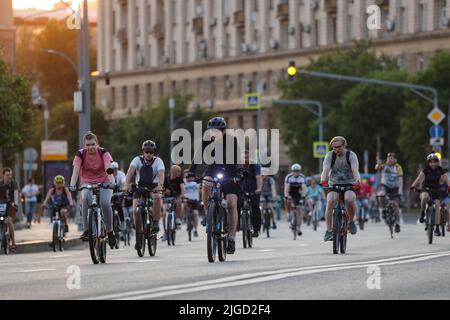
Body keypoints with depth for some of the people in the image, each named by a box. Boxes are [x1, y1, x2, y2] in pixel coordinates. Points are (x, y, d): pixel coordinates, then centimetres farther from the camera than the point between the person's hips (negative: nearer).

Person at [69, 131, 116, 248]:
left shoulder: (103, 153, -11)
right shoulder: (80, 154, -9)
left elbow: (108, 169, -23)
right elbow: (76, 171, -20)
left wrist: (112, 182, -41)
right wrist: (72, 186, -37)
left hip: (103, 183, 0)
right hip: (87, 183, 0)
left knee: (105, 202, -28)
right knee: (86, 198, -34)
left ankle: (110, 231, -8)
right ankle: (86, 230, -30)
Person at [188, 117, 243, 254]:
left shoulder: (232, 140, -21)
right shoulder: (206, 141, -15)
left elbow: (238, 160, -26)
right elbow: (197, 157, -20)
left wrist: (238, 174, -42)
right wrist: (190, 172, -34)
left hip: (229, 172, -2)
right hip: (214, 168, 2)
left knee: (232, 204, -12)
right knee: (206, 185, -32)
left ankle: (232, 239, -4)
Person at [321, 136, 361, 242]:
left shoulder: (351, 155, -9)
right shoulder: (330, 155, -6)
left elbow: (355, 170, -26)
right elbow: (325, 169, -22)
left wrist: (357, 181, -47)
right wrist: (323, 180, -44)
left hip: (349, 185, -1)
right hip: (334, 185, 1)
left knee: (349, 199, -33)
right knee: (330, 201, -28)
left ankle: (351, 221, -5)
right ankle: (328, 231, -23)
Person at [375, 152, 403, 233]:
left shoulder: (398, 167, -11)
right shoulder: (384, 166, -9)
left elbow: (400, 179, -18)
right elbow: (377, 168, -30)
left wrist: (400, 190, -29)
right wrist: (378, 165, -54)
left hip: (394, 188, 0)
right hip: (385, 186, 0)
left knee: (396, 204, -9)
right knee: (381, 195, -32)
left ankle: (397, 224, -1)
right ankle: (384, 210, -5)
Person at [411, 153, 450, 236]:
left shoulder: (440, 170, -6)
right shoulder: (426, 169, -10)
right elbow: (420, 177, -21)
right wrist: (414, 186, -37)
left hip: (436, 189, 2)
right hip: (426, 189, -2)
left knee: (437, 206, -13)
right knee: (424, 197, -37)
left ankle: (437, 228, -10)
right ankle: (422, 213, -10)